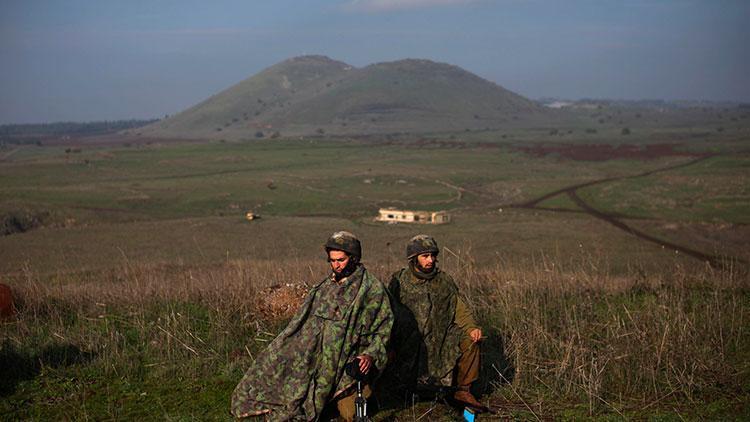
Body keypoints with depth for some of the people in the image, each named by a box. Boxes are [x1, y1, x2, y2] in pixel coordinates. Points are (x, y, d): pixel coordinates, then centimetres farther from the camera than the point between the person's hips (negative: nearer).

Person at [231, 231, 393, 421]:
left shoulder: (373, 289, -10)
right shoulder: (325, 286, 8)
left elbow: (384, 329, -9)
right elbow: (304, 323, 14)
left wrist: (371, 355, -23)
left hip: (352, 364, -5)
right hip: (320, 361, 5)